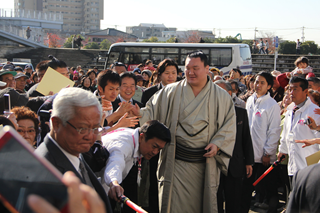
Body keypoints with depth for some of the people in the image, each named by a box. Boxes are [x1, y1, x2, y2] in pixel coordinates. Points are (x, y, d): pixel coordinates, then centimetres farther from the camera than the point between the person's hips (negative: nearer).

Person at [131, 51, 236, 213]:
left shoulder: (221, 96, 4)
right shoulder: (171, 92, 3)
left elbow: (229, 126, 5)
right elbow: (153, 111, 2)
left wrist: (218, 144, -10)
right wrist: (140, 114, -19)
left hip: (205, 162, 1)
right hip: (176, 161, -1)